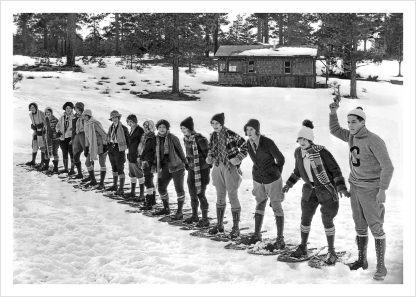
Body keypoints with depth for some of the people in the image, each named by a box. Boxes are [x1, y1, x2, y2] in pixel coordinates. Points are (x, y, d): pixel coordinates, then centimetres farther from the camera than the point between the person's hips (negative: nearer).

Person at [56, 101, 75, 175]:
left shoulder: (74, 117, -7)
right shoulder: (62, 118, 10)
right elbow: (58, 126, 20)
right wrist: (58, 131, 3)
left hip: (70, 138, -6)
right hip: (63, 138, 6)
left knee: (72, 154, -3)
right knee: (64, 154, 15)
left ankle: (72, 169, 4)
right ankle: (65, 169, 28)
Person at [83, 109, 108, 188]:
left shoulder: (95, 124, -20)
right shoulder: (86, 124, 6)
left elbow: (104, 134, -18)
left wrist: (105, 145, -19)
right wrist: (86, 148, 14)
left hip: (101, 145, -8)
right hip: (93, 146, 8)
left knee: (102, 163, -3)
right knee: (88, 162, 6)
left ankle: (101, 183, 4)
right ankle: (93, 181, 20)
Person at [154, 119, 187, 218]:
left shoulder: (173, 138, -12)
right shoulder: (157, 139, 5)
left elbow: (180, 151, -8)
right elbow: (156, 154, 14)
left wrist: (184, 162, -5)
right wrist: (156, 166, 15)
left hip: (177, 167, -6)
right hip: (165, 168, 7)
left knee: (179, 189, -3)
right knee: (161, 188, 12)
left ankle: (179, 212, 5)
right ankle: (166, 208, 30)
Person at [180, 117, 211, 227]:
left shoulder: (199, 139, -20)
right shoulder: (186, 138, 5)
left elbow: (208, 154, -16)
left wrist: (208, 167, -16)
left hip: (201, 169, -8)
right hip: (191, 169, 8)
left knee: (200, 194, -4)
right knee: (192, 194, 15)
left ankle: (205, 219, 5)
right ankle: (194, 216, 30)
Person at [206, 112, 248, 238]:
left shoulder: (230, 135, -16)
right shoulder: (213, 136, 5)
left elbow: (245, 146, -13)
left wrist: (238, 158, -20)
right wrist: (210, 157, 1)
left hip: (231, 168, -7)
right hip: (218, 167, 7)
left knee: (233, 197, -1)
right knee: (220, 197, 14)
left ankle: (236, 227, 7)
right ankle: (219, 225, 25)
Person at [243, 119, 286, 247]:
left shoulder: (267, 142, -22)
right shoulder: (248, 143, -4)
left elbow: (280, 158, -9)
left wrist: (276, 173, 5)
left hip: (272, 179, -6)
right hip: (258, 179, 6)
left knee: (276, 206, 1)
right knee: (260, 205, 17)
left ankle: (280, 239, 7)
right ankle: (257, 234, 28)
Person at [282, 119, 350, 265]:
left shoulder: (321, 152, -22)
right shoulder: (298, 152, -3)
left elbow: (335, 169, -16)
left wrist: (342, 188, -23)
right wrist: (289, 184, 15)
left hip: (327, 189, -5)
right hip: (310, 189, 5)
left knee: (327, 220, -1)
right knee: (305, 218, 8)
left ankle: (331, 252, 15)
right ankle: (303, 247, 27)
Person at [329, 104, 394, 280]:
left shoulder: (374, 141, -18)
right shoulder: (352, 136, 5)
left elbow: (387, 166, -19)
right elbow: (334, 130, 21)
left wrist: (382, 190, -22)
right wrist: (333, 113, 5)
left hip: (371, 189, -7)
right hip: (355, 186, 7)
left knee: (376, 227, -5)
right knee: (360, 226, 13)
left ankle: (381, 266, 1)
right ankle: (362, 260, 24)